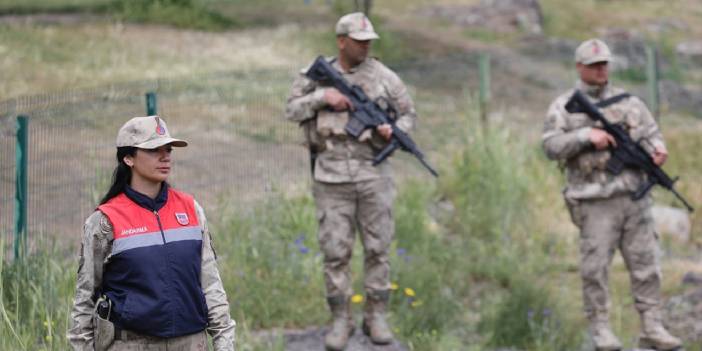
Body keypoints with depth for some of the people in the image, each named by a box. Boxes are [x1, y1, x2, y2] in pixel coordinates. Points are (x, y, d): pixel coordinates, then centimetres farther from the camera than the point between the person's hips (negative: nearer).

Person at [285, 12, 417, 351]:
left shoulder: (383, 76, 3)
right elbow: (292, 110, 1)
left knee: (377, 249, 4)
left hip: (373, 175, 0)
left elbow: (408, 113, 11)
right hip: (332, 179, 0)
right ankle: (340, 320, 9)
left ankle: (376, 317, 14)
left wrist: (393, 130, -10)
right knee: (335, 252, 0)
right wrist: (323, 96, -13)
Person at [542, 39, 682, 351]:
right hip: (596, 203, -3)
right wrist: (587, 135, -20)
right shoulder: (563, 107, 3)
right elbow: (552, 147, -8)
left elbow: (651, 134, 11)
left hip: (634, 196, 3)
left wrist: (657, 150, -12)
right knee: (595, 267, -3)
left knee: (645, 264, 2)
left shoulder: (628, 102, 12)